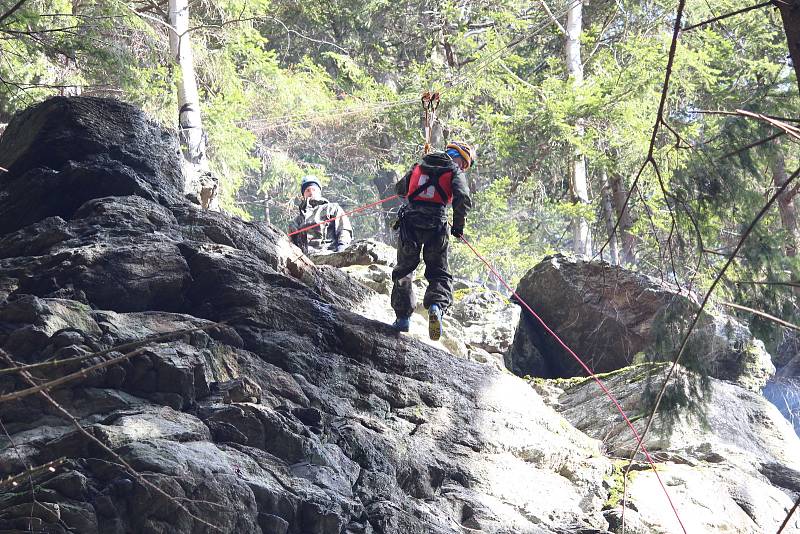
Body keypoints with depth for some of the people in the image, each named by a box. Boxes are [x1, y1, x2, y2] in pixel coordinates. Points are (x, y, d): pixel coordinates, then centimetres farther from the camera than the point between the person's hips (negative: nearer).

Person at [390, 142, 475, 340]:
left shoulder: (419, 166, 17)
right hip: (436, 227, -2)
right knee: (439, 273, 8)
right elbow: (463, 199, -10)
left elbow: (399, 188, 26)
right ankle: (437, 305, -20)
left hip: (409, 224, 2)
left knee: (404, 271, 14)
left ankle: (403, 316, 5)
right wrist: (458, 225, 3)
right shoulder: (455, 172, 5)